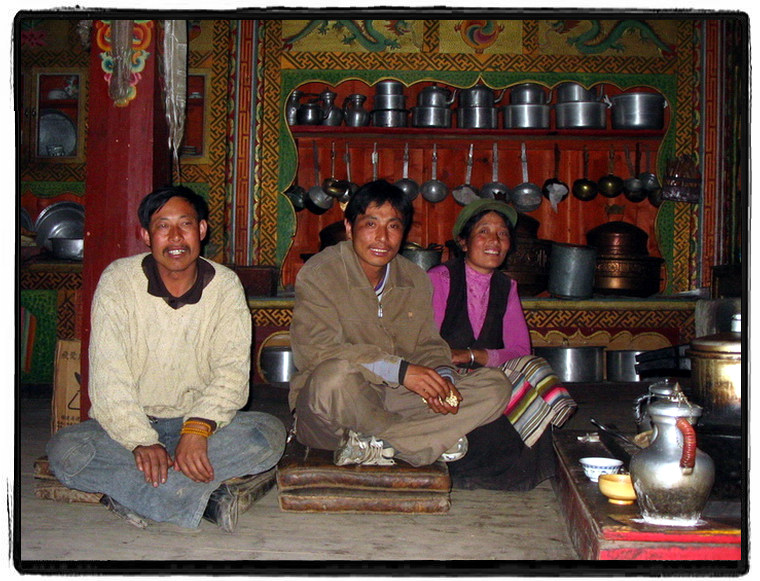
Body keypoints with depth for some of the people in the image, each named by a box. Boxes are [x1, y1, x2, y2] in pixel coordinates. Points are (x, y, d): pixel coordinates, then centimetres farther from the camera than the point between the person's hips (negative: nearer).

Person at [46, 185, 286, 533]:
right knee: (65, 450, -30)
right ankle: (210, 497, -31)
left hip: (202, 425, 1)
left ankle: (131, 494, -26)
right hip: (130, 425, -1)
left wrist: (198, 429, -30)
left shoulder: (225, 286, -2)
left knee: (271, 434, -26)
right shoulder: (118, 281, -6)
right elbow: (108, 378, -13)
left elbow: (232, 371, -11)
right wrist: (142, 442, -28)